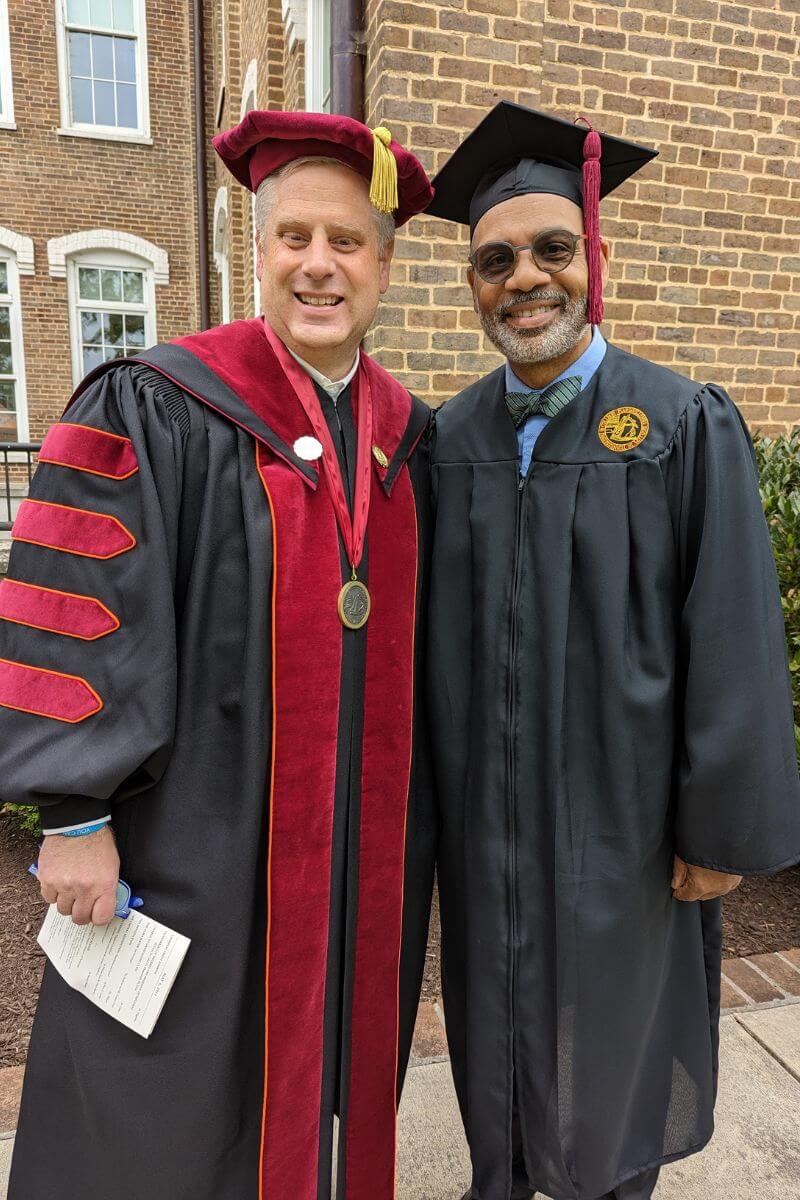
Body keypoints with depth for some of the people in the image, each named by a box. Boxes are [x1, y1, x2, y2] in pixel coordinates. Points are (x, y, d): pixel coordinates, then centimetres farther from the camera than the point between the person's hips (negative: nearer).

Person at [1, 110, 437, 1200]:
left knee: (338, 1063, 23)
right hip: (204, 839, -4)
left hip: (366, 844, 5)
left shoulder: (406, 435, 6)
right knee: (177, 1113, 15)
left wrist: (415, 815, 13)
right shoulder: (151, 413, -11)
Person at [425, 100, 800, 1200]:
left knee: (610, 1030, 18)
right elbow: (432, 626, 4)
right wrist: (428, 785, 5)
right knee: (497, 1025, 21)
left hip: (620, 814, -3)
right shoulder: (451, 437, 0)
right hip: (483, 817, 3)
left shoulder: (685, 427, -10)